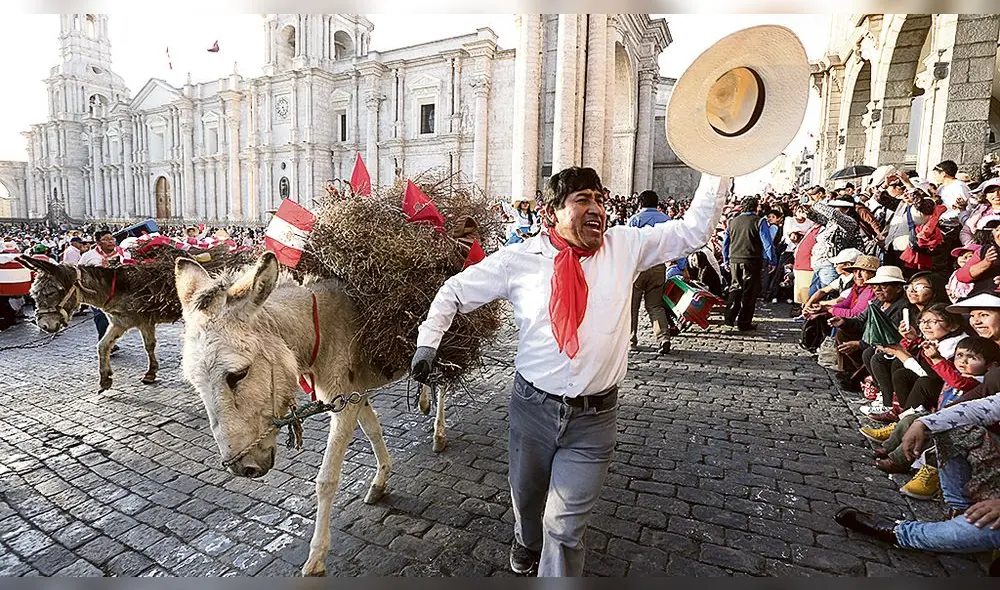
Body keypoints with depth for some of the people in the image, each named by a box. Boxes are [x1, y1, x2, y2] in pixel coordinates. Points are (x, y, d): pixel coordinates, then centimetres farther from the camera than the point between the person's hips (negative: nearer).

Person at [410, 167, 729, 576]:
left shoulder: (625, 246, -1)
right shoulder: (519, 258, -6)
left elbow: (693, 230, 4)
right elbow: (455, 291, 3)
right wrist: (428, 341, -6)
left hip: (594, 417, -1)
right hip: (532, 405, 1)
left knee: (566, 525, 1)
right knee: (525, 496, 26)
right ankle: (527, 543, 61)